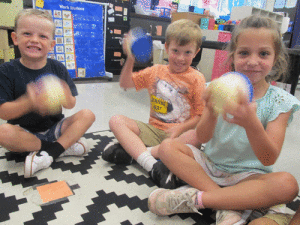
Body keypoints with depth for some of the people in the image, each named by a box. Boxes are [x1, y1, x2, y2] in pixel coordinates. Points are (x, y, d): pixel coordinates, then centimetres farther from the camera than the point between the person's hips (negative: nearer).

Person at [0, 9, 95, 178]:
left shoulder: (58, 68, -2)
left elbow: (71, 104, -4)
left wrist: (65, 98, -29)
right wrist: (28, 102, -36)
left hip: (54, 128, 2)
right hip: (25, 132, -2)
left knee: (87, 115, -15)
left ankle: (50, 152, -24)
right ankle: (65, 146, -18)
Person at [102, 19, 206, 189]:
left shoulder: (197, 79, -1)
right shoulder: (156, 72, 9)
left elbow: (200, 115, -6)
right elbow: (126, 84, 11)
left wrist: (180, 128, -21)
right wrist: (130, 60, -3)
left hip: (179, 133, -2)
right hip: (154, 129, 3)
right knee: (116, 121, -15)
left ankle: (133, 152, -31)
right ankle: (151, 165, -34)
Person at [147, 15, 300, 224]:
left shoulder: (280, 102, -8)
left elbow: (268, 160, -16)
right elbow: (202, 138, -11)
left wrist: (251, 123, -36)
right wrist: (212, 113, -34)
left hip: (248, 175, -1)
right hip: (210, 164, 2)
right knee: (167, 147, -16)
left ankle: (194, 198, -23)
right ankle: (230, 206, -22)